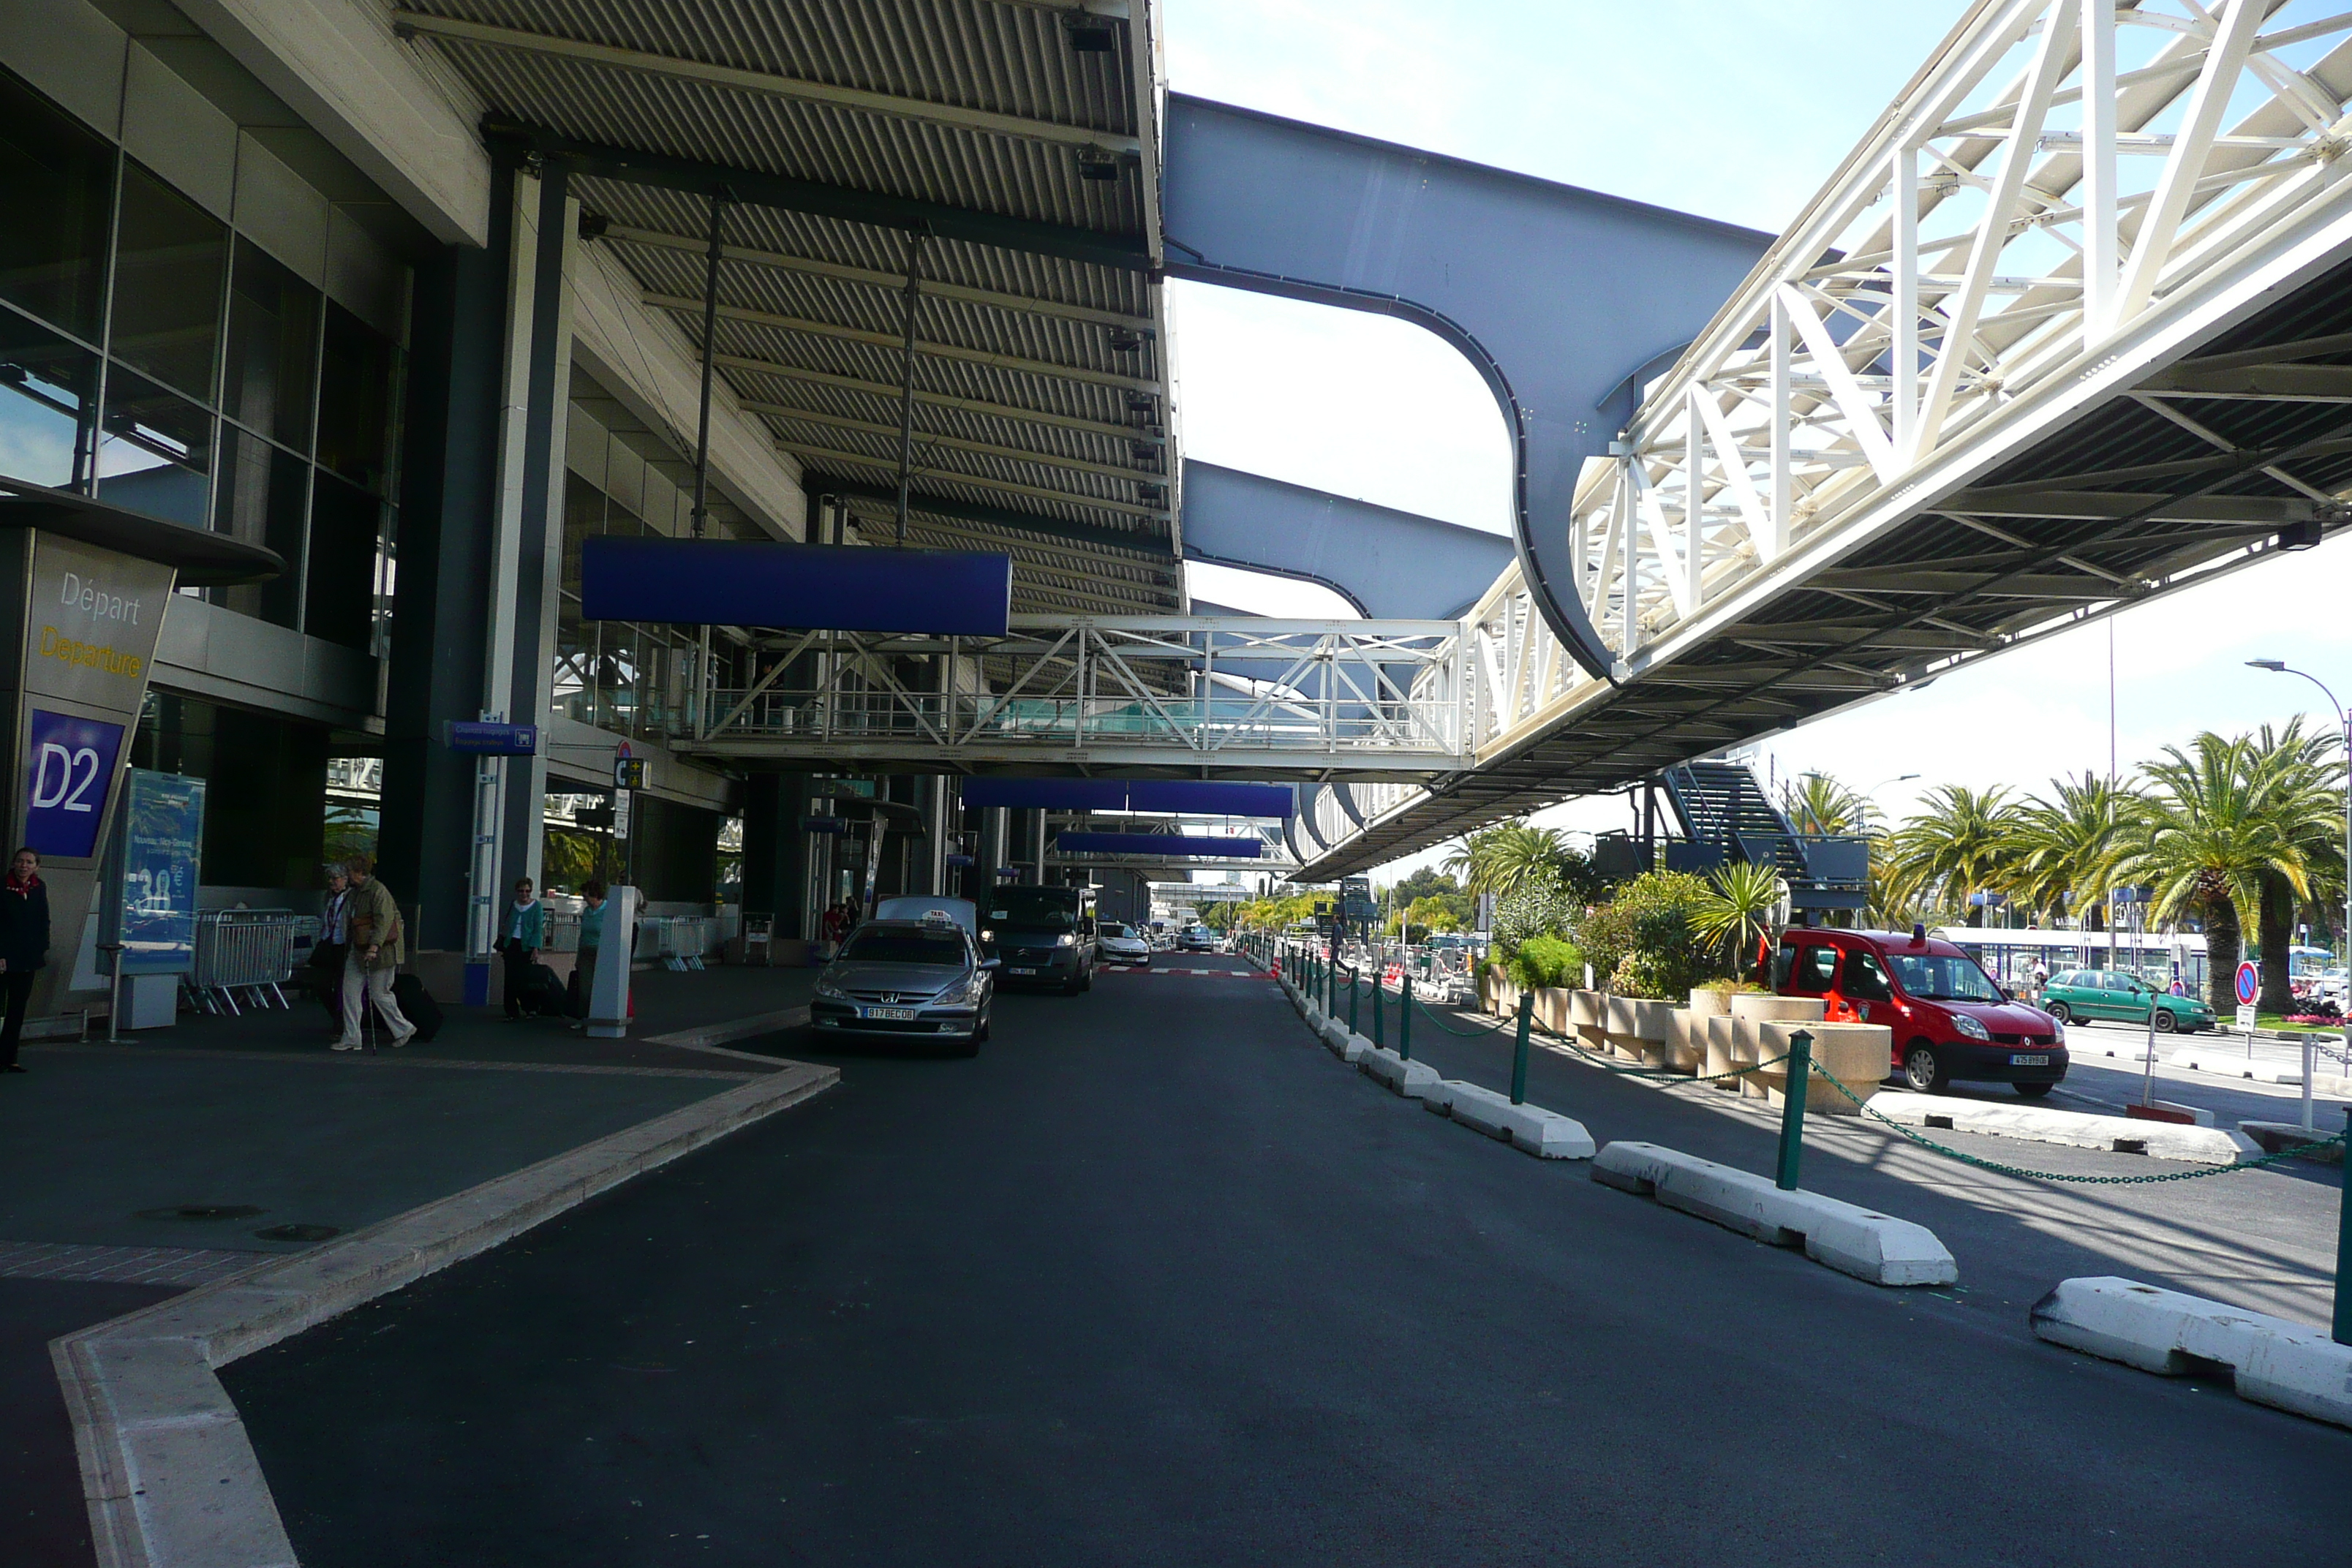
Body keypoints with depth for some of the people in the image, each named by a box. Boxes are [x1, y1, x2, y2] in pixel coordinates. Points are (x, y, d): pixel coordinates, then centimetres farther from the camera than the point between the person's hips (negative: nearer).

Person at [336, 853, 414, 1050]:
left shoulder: (378, 891, -15)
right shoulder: (356, 892, 14)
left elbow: (384, 920, -23)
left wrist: (374, 946, -31)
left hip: (381, 951, -9)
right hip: (359, 950, 9)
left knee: (379, 994, -2)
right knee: (350, 991, 3)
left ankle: (403, 1029, 16)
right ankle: (351, 1039, 6)